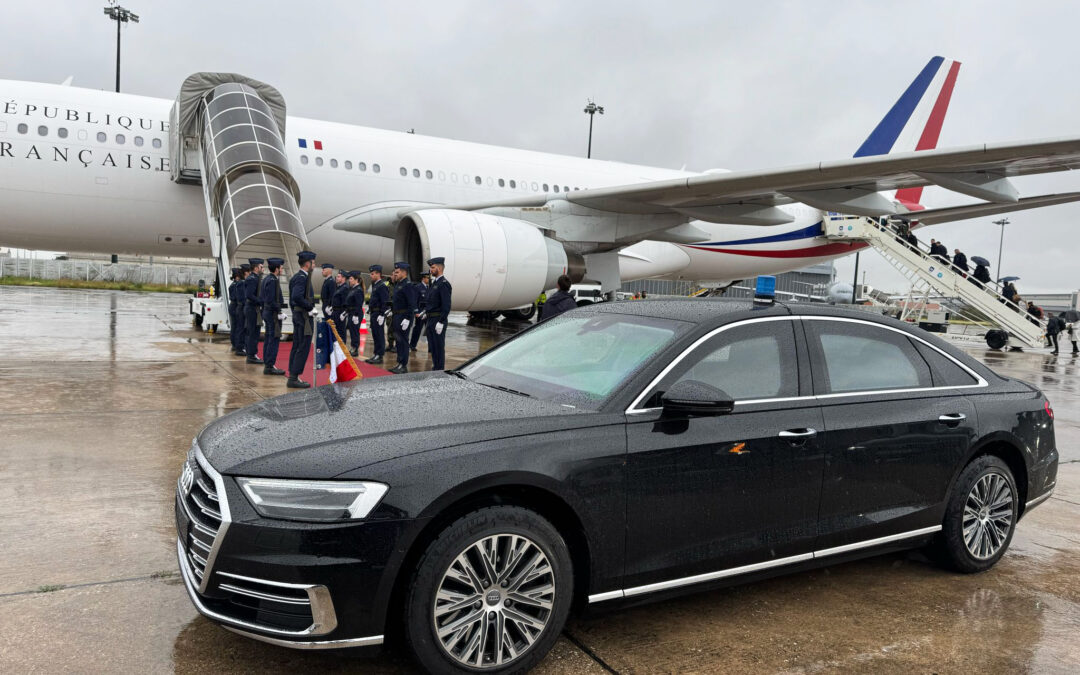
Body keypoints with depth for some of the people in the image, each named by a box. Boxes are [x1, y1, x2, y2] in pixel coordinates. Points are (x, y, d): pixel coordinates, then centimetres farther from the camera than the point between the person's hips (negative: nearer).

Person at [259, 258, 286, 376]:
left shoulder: (266, 279, 13)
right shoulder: (272, 280, -17)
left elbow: (261, 297, 18)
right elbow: (271, 300, -23)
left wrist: (264, 314, 22)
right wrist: (279, 312, -16)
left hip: (267, 312, 10)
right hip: (273, 313, -10)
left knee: (268, 338, 14)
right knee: (274, 339, -7)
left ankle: (267, 364, 21)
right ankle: (270, 366, -7)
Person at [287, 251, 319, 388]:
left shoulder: (296, 277, 15)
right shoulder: (302, 277, -16)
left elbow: (293, 298, 19)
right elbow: (297, 297, -27)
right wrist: (311, 308, -18)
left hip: (298, 315, 11)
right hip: (304, 316, -11)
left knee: (296, 347, 12)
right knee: (303, 347, -7)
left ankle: (293, 377, 17)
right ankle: (294, 378, -6)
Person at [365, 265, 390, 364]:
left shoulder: (382, 286, -13)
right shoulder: (374, 285, 17)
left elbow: (385, 302, -19)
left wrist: (381, 315, -22)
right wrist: (370, 313, 20)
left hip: (379, 314, -10)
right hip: (373, 314, 10)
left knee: (379, 335, -6)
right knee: (375, 335, 13)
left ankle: (379, 356, -2)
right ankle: (376, 355, 19)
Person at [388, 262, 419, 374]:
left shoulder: (408, 285, -15)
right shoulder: (398, 285, 14)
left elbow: (412, 304, -20)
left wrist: (407, 319, -24)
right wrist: (393, 313, 16)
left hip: (404, 317, -10)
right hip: (397, 316, 10)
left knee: (403, 340, -5)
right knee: (398, 340, 14)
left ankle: (404, 366, 0)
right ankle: (400, 363, 22)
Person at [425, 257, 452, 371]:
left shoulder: (444, 284, -14)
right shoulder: (434, 283, 16)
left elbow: (446, 306, -21)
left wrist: (440, 322, -23)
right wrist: (429, 319, 17)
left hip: (438, 320, -10)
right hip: (431, 319, 10)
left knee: (439, 346, -3)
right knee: (432, 346, 14)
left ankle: (439, 370, 3)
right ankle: (435, 367, 23)